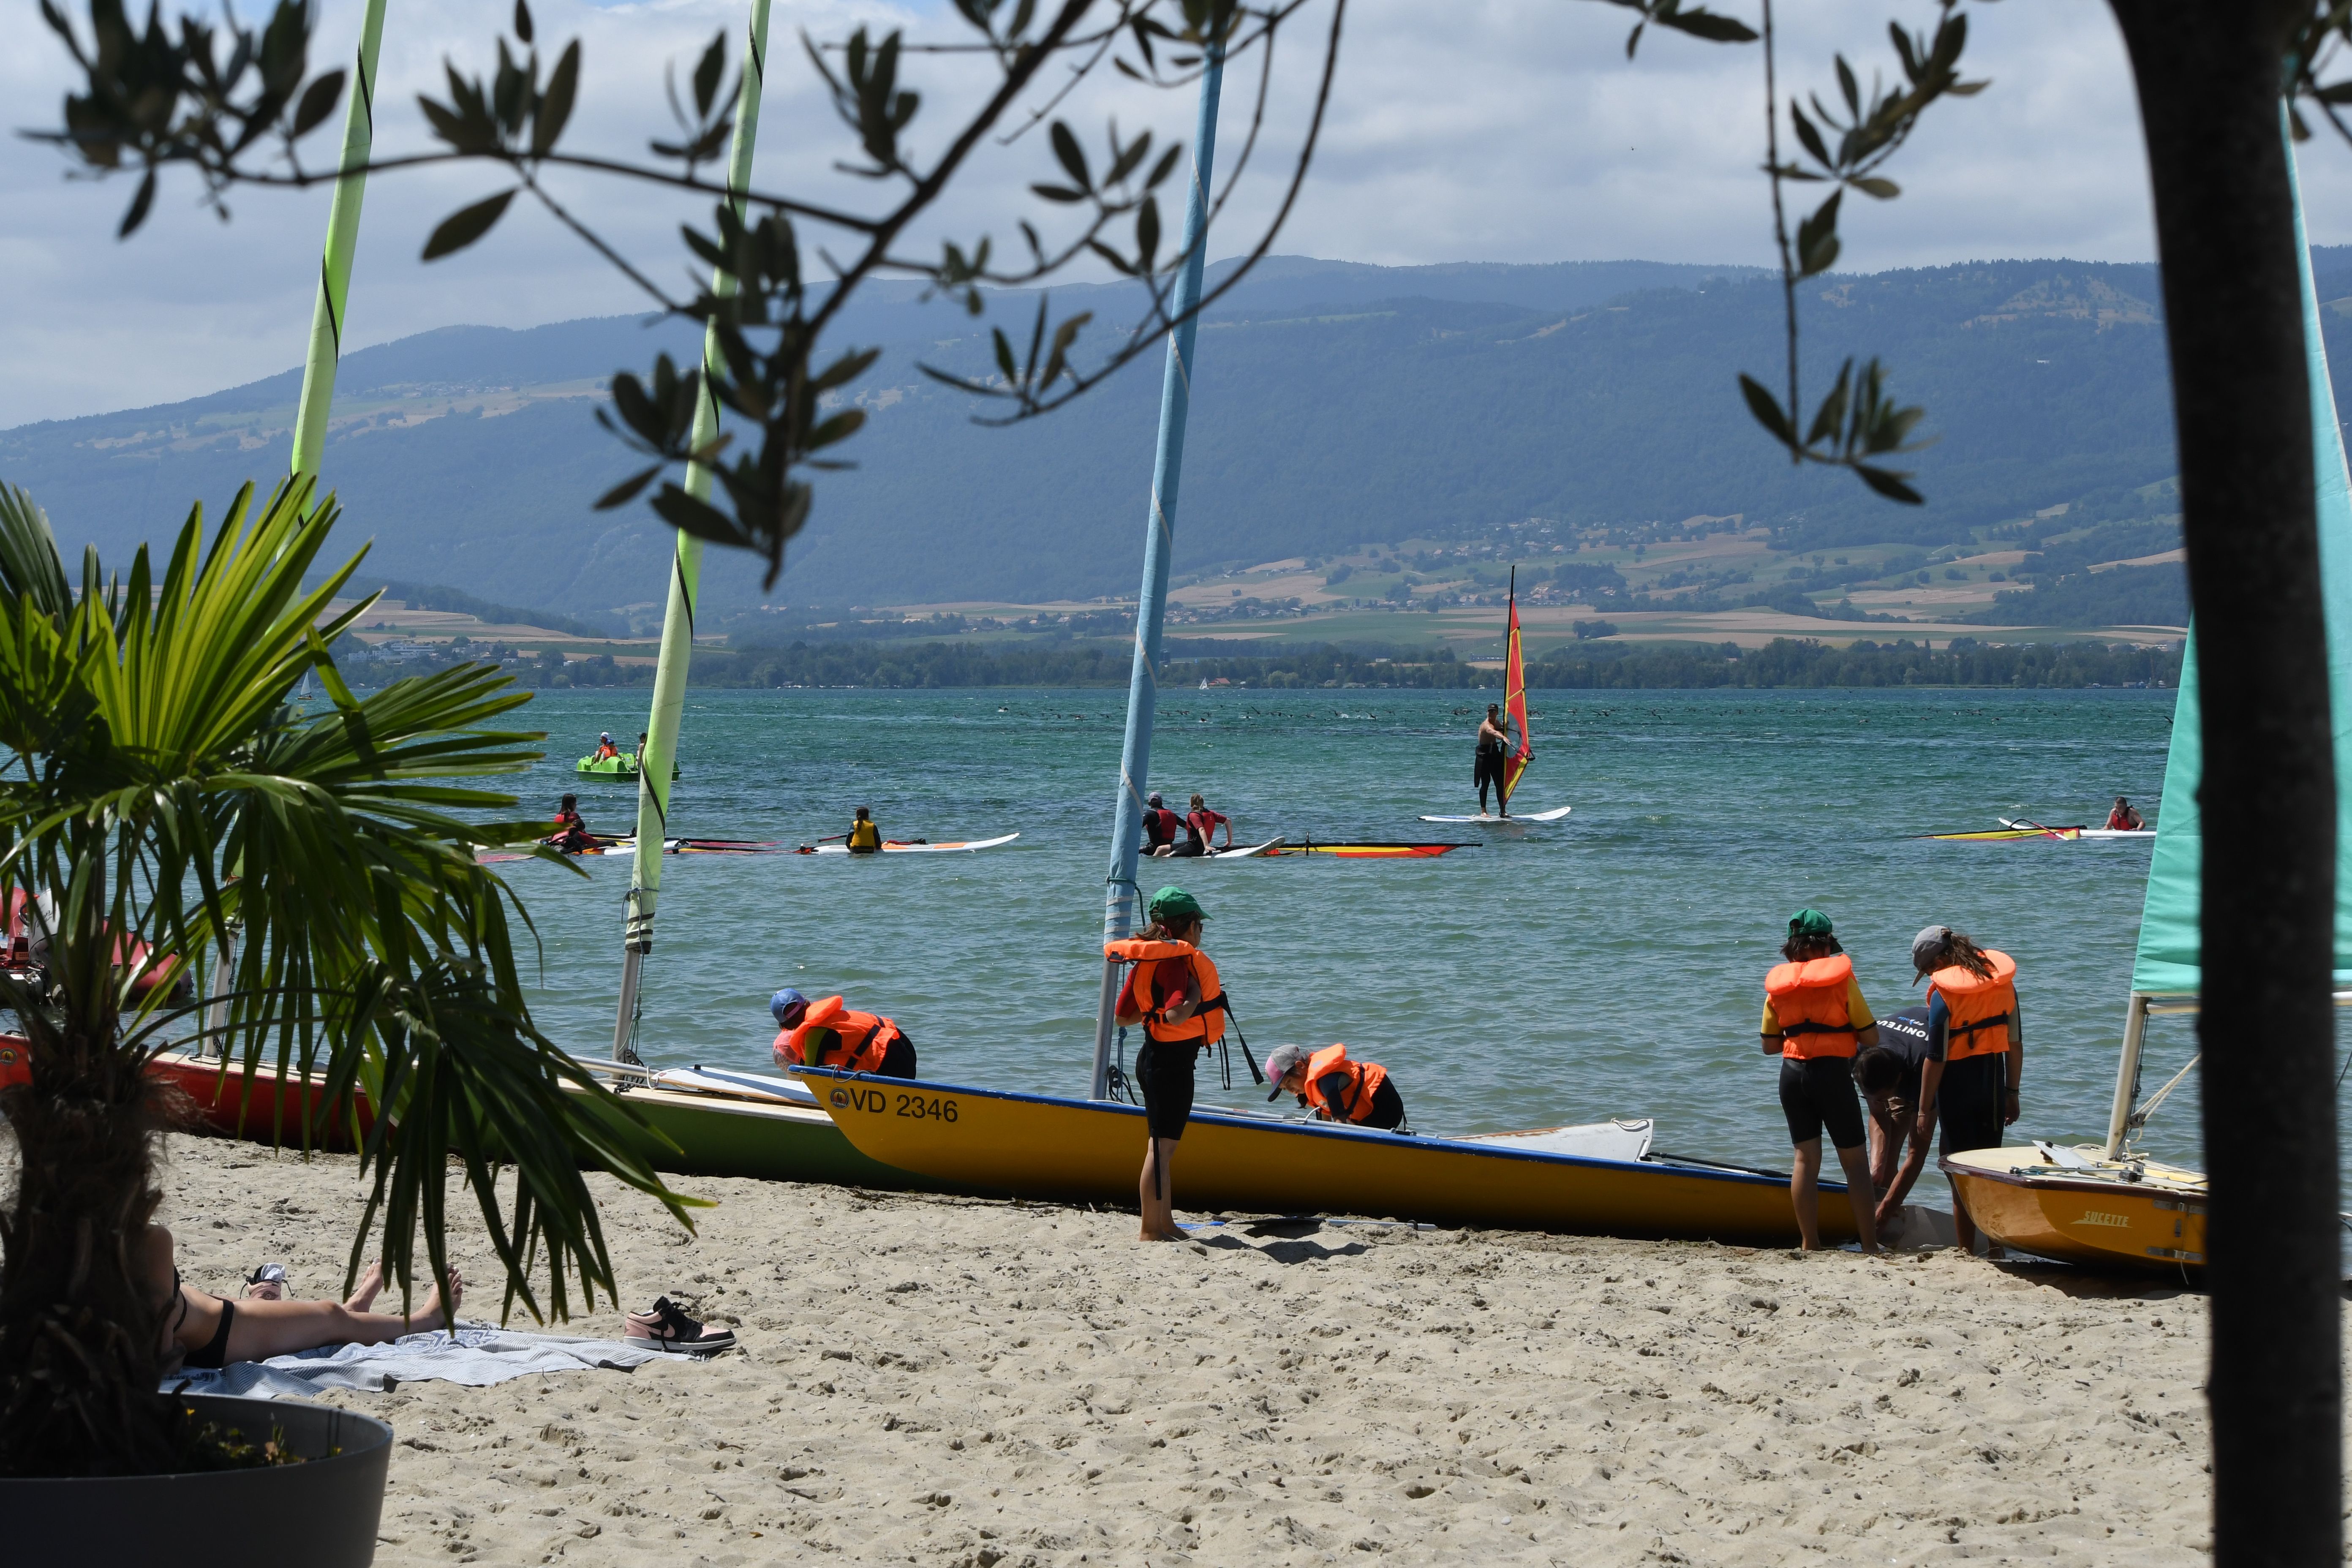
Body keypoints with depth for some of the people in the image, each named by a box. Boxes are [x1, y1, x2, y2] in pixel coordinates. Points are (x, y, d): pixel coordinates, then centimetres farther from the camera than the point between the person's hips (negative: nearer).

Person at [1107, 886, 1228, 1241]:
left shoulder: (1146, 961, 10)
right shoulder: (1175, 961, -19)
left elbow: (1122, 1015, 14)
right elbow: (1176, 1016, -32)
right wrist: (1195, 996, -16)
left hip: (1157, 1056, 11)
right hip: (1172, 1062, -11)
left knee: (1164, 1146, 17)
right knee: (1161, 1146, -5)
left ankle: (1166, 1225, 26)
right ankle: (1149, 1231, -1)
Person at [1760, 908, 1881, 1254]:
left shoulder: (1778, 984, 5)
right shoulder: (1841, 977, -6)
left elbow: (1769, 1045, 9)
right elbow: (1871, 1037, -5)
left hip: (1792, 1073, 4)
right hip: (1832, 1072, -4)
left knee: (1805, 1157, 11)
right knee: (1855, 1161, 3)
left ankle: (1810, 1245, 10)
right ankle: (1870, 1245, 2)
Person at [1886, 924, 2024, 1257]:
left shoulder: (1943, 993, -15)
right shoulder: (2002, 980, 3)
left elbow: (1935, 1059, -14)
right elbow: (2015, 1043, 7)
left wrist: (1925, 1111, -8)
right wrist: (2012, 1092, 15)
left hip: (1957, 1085, -5)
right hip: (1994, 1081, 5)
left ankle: (1967, 1254, 5)